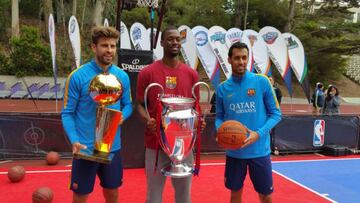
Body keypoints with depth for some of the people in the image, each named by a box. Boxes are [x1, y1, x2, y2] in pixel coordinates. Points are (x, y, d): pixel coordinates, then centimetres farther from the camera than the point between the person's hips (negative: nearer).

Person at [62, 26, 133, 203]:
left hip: (113, 147, 3)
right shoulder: (78, 76, -12)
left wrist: (122, 116, -13)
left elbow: (128, 105, 9)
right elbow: (67, 113, -9)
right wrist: (74, 141, -23)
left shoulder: (122, 76, 0)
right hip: (86, 147, -3)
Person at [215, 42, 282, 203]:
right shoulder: (222, 88, 2)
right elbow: (219, 117, 9)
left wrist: (259, 133, -17)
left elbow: (276, 113, -2)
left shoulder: (262, 82, -5)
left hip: (259, 151, -1)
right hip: (234, 152, 2)